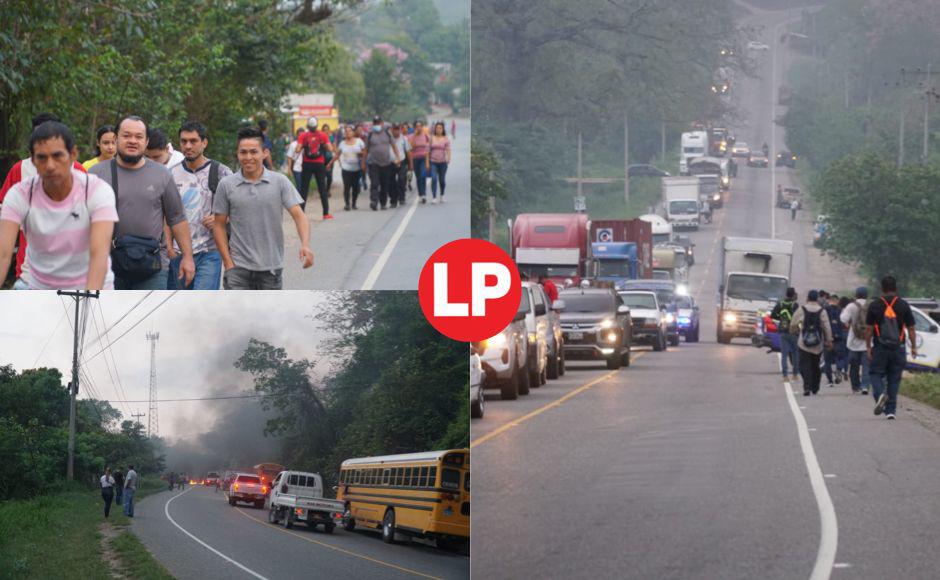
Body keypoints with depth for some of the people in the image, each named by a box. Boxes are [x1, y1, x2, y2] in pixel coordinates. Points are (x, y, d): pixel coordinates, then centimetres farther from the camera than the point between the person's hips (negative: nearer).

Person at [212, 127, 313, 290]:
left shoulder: (280, 182, -2)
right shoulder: (226, 185, -1)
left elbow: (298, 214, -8)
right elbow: (219, 225, 4)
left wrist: (305, 244, -27)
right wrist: (227, 262, -4)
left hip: (271, 268, 1)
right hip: (238, 268, -1)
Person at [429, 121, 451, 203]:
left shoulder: (446, 139, 2)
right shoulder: (431, 138, 4)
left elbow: (448, 149, -7)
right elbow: (428, 150, 6)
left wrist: (448, 158, -24)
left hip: (442, 162, 0)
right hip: (433, 162, 0)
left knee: (442, 180, 9)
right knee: (434, 179, -14)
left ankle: (442, 196, 32)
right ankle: (434, 197, -13)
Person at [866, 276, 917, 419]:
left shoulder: (874, 305, -3)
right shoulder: (903, 305, 0)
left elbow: (868, 328, -4)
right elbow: (911, 328, 1)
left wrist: (868, 347, 4)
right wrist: (913, 347, 9)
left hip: (880, 348, -1)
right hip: (898, 348, 1)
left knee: (875, 373, 11)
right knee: (894, 378, 8)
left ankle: (880, 394, -19)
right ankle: (890, 410, 7)